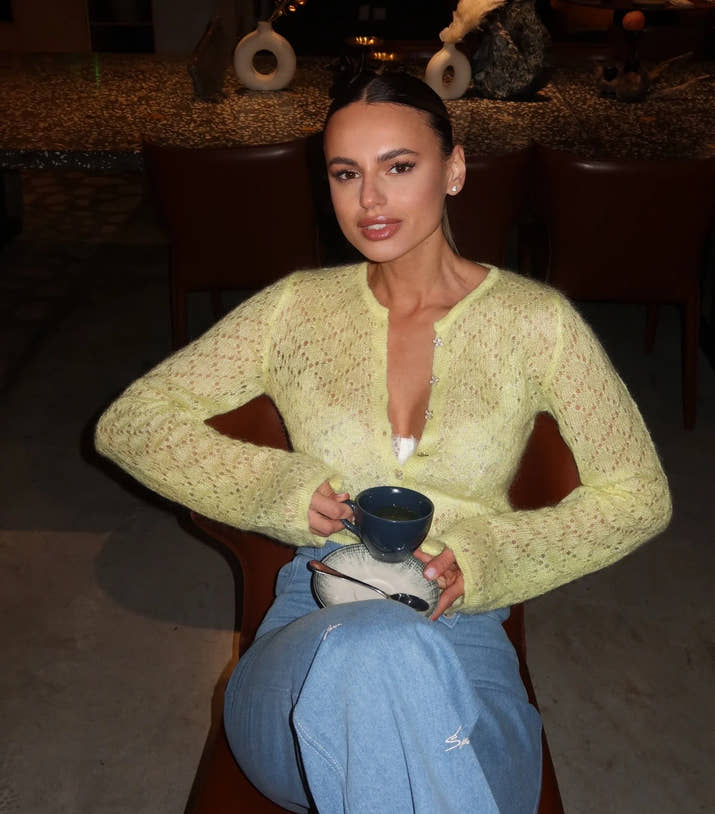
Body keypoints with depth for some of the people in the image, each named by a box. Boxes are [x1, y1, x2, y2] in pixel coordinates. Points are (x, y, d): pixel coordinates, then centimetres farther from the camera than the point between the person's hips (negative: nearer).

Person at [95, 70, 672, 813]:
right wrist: (276, 488, -8)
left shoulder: (533, 320, 4)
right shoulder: (297, 309, 7)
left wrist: (483, 562, -7)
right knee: (374, 649, -36)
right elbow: (126, 424, 8)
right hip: (311, 640, 1)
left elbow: (639, 496, 8)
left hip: (463, 640, 0)